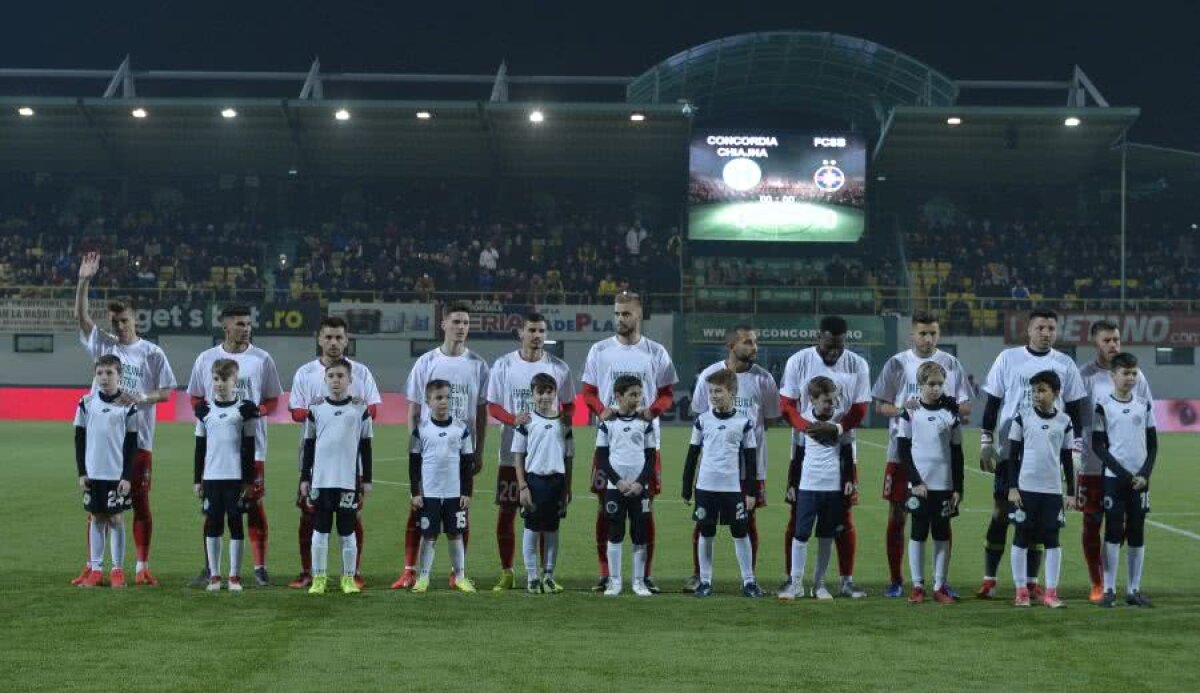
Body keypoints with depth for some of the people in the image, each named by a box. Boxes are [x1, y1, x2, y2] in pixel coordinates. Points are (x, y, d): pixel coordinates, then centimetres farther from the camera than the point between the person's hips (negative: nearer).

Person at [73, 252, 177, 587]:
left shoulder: (151, 352, 2)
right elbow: (80, 315, -2)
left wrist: (140, 399, -16)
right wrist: (84, 280, -12)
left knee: (140, 503, 2)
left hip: (138, 438, -2)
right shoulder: (102, 344, 8)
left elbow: (166, 393, 2)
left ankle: (142, 568, 8)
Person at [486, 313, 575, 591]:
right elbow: (493, 406, 2)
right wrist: (513, 419, -18)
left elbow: (569, 406, 11)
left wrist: (563, 423, -11)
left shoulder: (559, 367, 3)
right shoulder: (503, 365, 1)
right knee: (506, 513, 2)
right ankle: (506, 573, 14)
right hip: (512, 454, 0)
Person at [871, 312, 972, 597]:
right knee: (897, 515, 2)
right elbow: (880, 405, 3)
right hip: (902, 453, -1)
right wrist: (902, 409, -17)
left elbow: (966, 407, 7)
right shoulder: (897, 363, 3)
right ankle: (896, 581, 10)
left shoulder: (951, 363, 6)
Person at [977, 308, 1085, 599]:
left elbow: (1073, 410, 9)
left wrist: (1075, 450, 3)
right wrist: (985, 442, -1)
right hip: (1010, 451, -1)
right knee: (1000, 512, -1)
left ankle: (1032, 581, 10)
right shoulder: (1008, 358, 3)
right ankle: (989, 580, 6)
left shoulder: (1065, 364, 6)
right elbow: (992, 403, 5)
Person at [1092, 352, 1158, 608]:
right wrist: (1125, 475, -10)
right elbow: (1098, 446, -5)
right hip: (1114, 479, -3)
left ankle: (1134, 590, 10)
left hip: (1140, 479, 3)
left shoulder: (1145, 405, 8)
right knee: (1113, 532, -4)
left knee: (1137, 534, 5)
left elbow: (1153, 445, 9)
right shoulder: (1104, 406, -2)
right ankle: (1109, 590, 0)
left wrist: (1144, 475, -5)